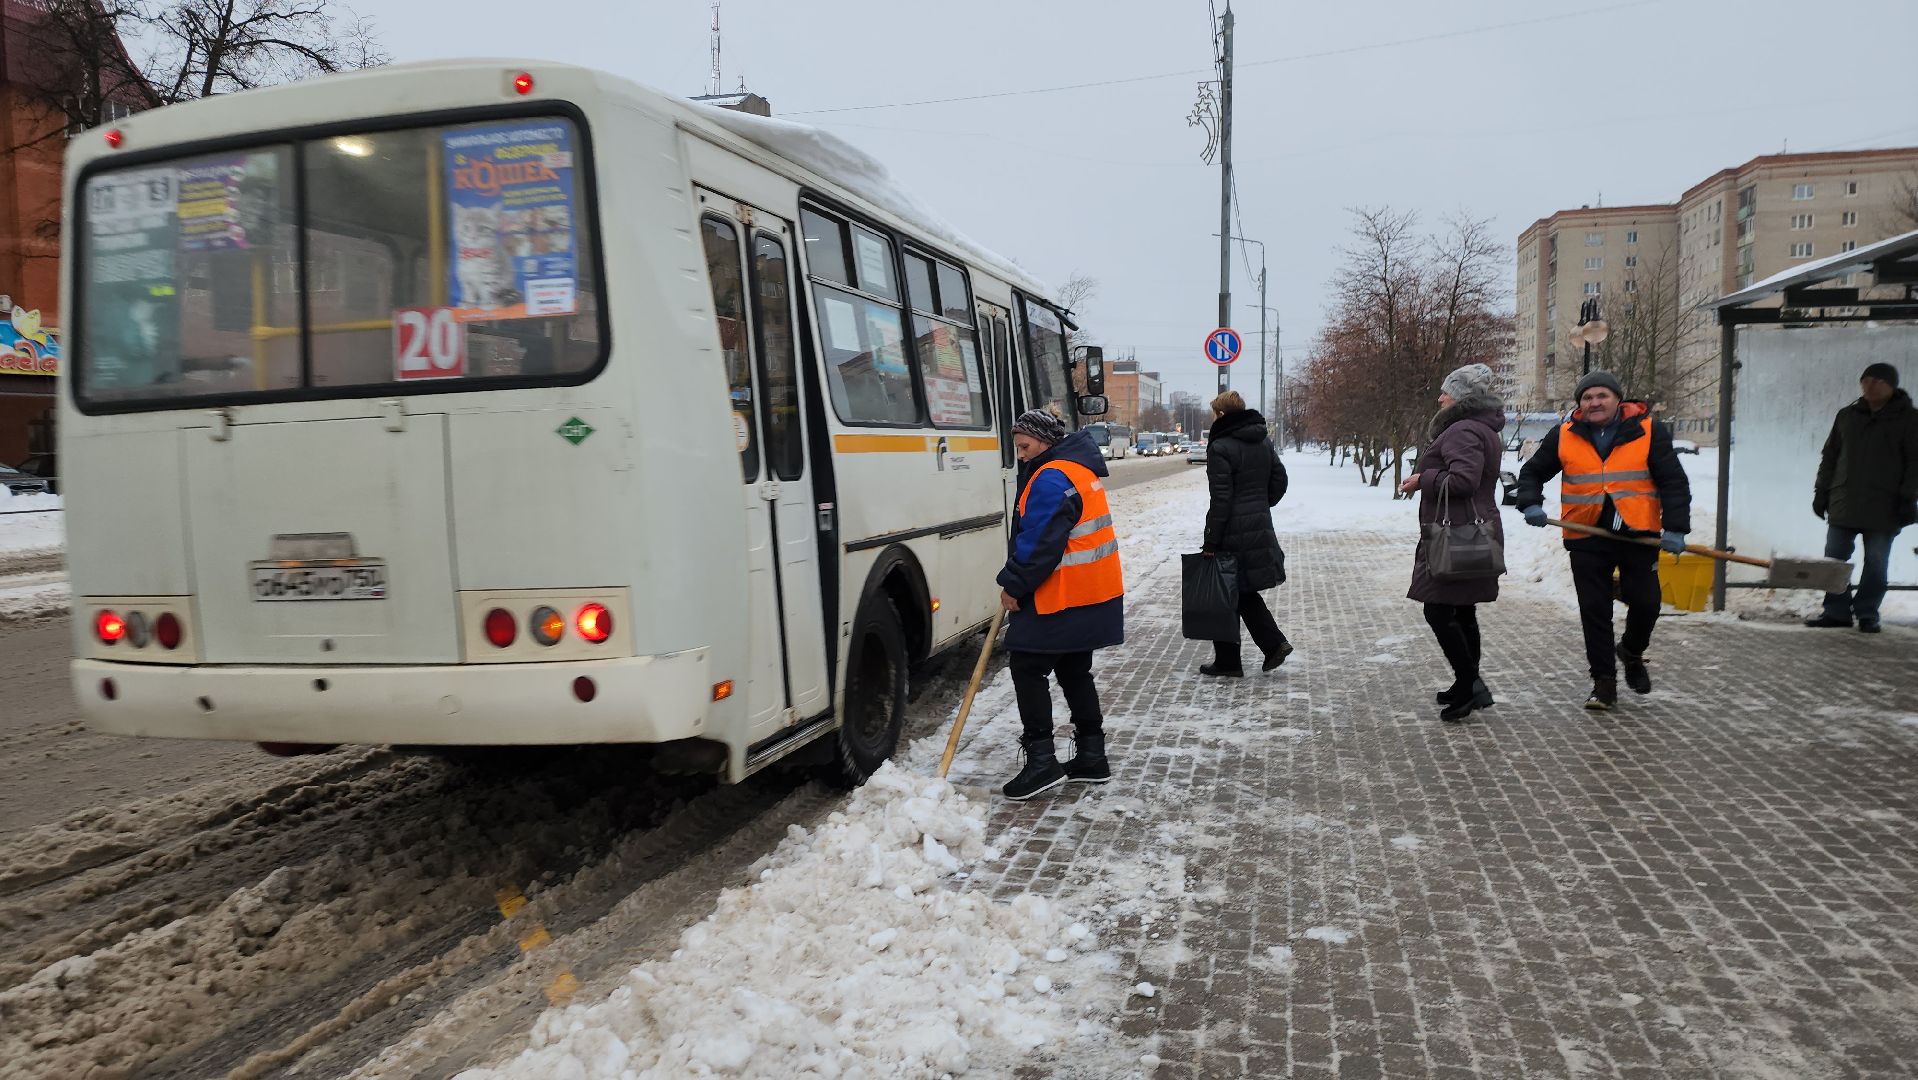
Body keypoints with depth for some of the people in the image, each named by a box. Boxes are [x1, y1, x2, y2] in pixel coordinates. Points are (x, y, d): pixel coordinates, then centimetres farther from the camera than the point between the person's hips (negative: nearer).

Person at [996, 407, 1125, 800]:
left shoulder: (1052, 479, -17)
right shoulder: (1078, 467, 17)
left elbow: (1039, 544, -22)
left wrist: (1013, 585, -13)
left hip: (1063, 600, -10)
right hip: (1094, 595, 10)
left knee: (1027, 667, -4)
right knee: (1074, 672, 16)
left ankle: (1041, 760, -6)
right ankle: (1091, 758, 22)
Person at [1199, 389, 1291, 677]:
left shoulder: (1221, 448, -16)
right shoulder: (1264, 442, 9)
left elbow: (1221, 499, -18)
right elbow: (1279, 481, 13)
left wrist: (1211, 541, -14)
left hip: (1232, 534, -8)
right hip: (1260, 530, 8)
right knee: (1245, 592, 20)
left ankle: (1227, 662, 11)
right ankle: (1274, 644, 10)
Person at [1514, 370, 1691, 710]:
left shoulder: (1649, 432, -1)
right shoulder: (1563, 437, 3)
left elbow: (1674, 482, -1)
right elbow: (1533, 472, 14)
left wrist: (1675, 528, -11)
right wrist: (1530, 504, -5)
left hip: (1638, 534, -1)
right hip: (1587, 539, 1)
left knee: (1645, 603, 0)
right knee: (1594, 611, 3)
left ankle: (1632, 652, 32)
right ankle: (1604, 680, 13)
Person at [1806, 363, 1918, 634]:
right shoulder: (1847, 416, 12)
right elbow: (1829, 456, 15)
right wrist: (1822, 491, 10)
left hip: (1883, 507, -3)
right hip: (1843, 504, 3)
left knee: (1876, 564, 2)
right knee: (1834, 559, 3)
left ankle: (1867, 614, 12)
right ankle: (1836, 612, 10)